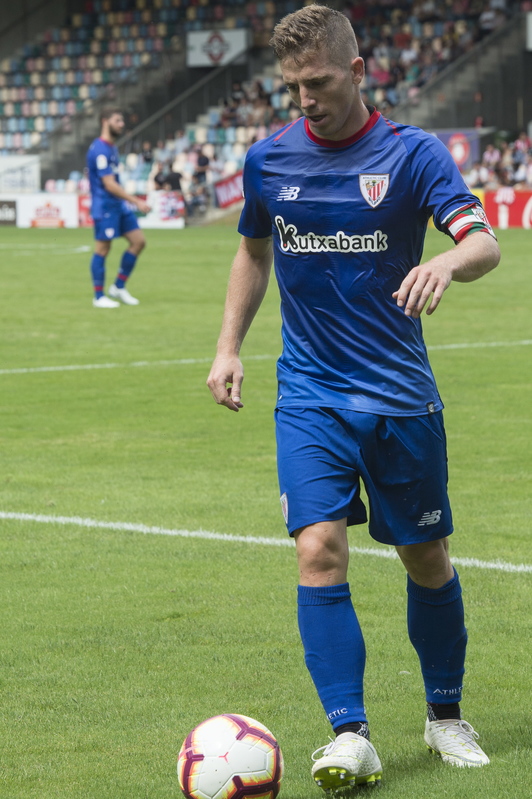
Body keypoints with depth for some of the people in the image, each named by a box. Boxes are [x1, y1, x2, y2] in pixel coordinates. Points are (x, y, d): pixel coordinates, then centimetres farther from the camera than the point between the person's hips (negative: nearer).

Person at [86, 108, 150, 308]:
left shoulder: (111, 147, 14)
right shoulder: (99, 150, -18)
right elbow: (109, 185, -22)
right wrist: (136, 202, -23)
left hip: (118, 206, 10)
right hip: (104, 207, -10)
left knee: (138, 241, 5)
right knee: (102, 249, -3)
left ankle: (119, 287, 14)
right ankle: (99, 297, 6)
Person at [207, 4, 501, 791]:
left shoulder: (411, 152, -7)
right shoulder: (268, 159, 3)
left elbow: (483, 242, -19)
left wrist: (447, 263, -41)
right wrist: (229, 346, 11)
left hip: (401, 394, -1)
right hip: (309, 394, 1)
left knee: (427, 558, 8)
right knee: (320, 550, -15)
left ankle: (446, 717, 28)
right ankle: (349, 736, -14)